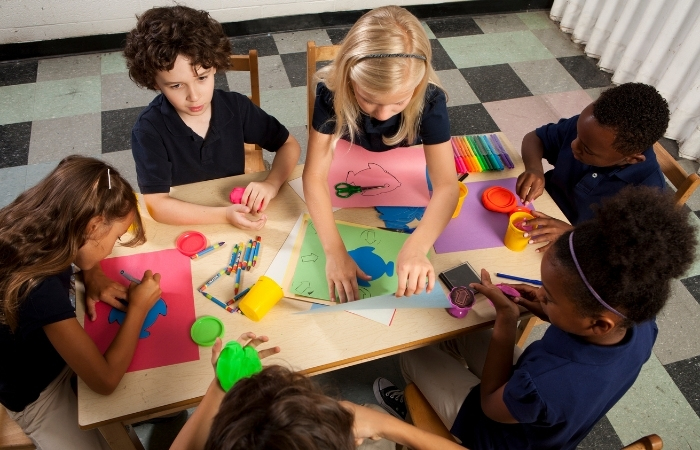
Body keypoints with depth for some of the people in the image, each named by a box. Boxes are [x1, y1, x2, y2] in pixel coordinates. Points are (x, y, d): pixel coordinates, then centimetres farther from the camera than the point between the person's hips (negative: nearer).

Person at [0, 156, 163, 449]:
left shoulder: (32, 233, -19)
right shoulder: (41, 291, -41)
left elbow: (82, 250, 9)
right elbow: (106, 380, -32)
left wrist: (93, 275, -11)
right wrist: (139, 307, -22)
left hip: (61, 349, 7)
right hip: (38, 395, -7)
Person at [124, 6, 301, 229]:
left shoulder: (236, 107, -10)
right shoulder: (149, 129, -17)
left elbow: (289, 145, 0)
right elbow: (156, 205, -20)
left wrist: (271, 184, -18)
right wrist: (225, 215, -30)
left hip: (237, 207, 2)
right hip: (184, 224, -2)